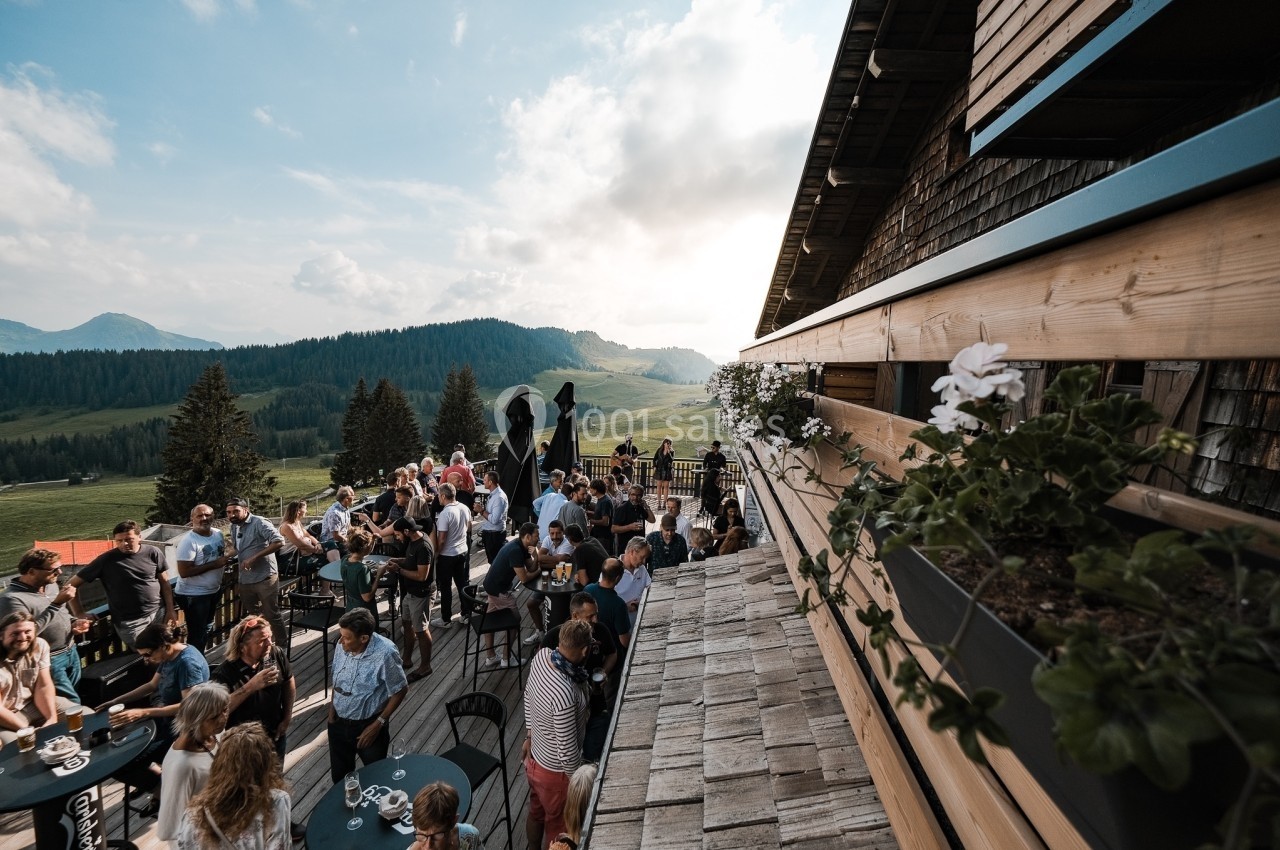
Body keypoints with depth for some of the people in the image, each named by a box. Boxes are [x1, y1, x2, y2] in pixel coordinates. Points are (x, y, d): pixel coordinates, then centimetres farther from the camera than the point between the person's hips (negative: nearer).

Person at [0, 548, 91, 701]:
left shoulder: (51, 585, 3)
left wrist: (74, 622, -1)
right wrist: (56, 603, -29)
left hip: (71, 652, 7)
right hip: (50, 660, -7)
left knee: (71, 700, 18)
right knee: (73, 705, -1)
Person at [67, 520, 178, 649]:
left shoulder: (152, 553, -1)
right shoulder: (106, 560, -5)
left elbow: (164, 582, 4)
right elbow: (72, 584, 4)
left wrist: (171, 610, -1)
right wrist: (79, 613, -2)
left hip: (159, 613, 2)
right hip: (129, 622, -2)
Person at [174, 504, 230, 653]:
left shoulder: (218, 534, 0)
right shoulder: (188, 541, -22)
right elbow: (184, 572, -26)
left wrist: (227, 558, -3)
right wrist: (215, 564, -27)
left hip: (213, 591, 8)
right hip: (194, 595, -8)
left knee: (206, 631, 23)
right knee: (197, 635, 3)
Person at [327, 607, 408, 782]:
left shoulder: (385, 653, -30)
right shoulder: (341, 646, -13)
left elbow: (400, 690, -18)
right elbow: (337, 680, 7)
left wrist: (378, 724, -16)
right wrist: (332, 708, 4)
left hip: (368, 725, -4)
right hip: (339, 722, 5)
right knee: (339, 775, 24)